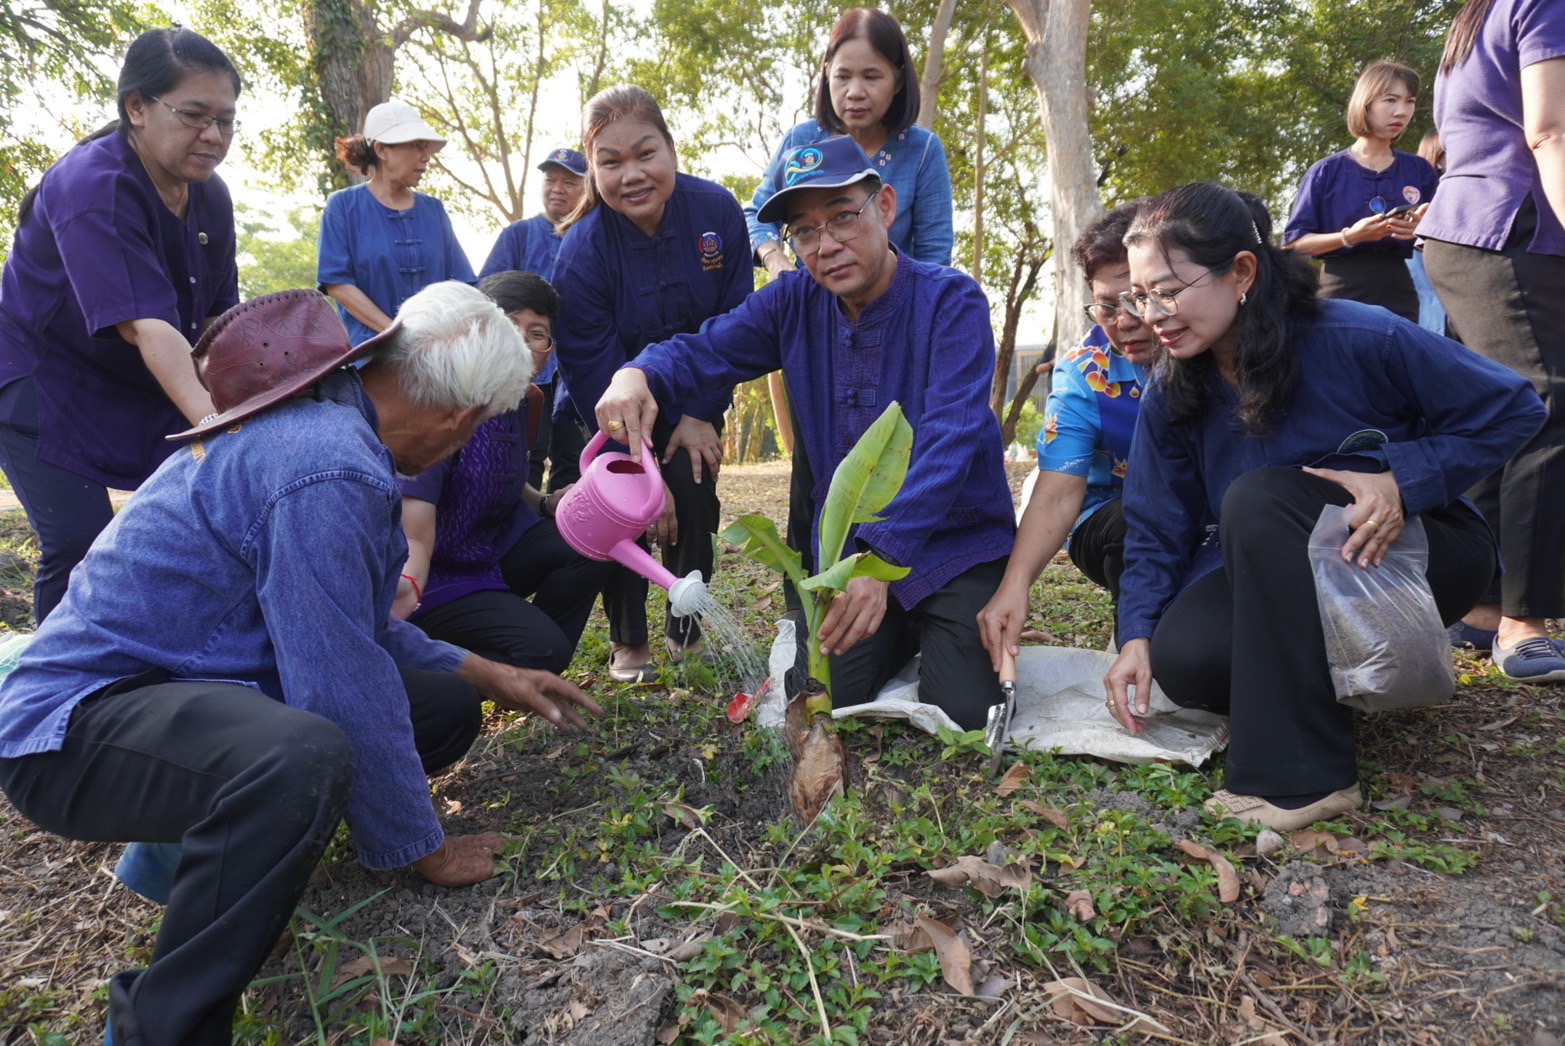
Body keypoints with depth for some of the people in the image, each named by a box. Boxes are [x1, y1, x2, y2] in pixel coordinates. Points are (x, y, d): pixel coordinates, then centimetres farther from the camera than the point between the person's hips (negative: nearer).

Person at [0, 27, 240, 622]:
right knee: (79, 550, -15)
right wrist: (215, 422, -52)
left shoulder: (210, 196, -4)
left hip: (146, 390, 7)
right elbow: (144, 324, -41)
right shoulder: (92, 188, -28)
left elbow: (221, 313, -3)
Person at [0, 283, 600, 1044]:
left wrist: (488, 676, 16)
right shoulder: (329, 468, -28)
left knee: (448, 703, 8)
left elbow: (354, 629, 16)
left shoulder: (325, 418, 4)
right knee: (305, 755, -40)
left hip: (196, 680, 10)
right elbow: (346, 689, -24)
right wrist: (423, 849, -10)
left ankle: (193, 839, 11)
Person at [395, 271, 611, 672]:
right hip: (436, 574, -8)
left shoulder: (519, 400, -1)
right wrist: (405, 585, -51)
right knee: (543, 648, -22)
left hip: (492, 550, 8)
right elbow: (415, 539, -30)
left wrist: (547, 504, -1)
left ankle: (534, 676, 4)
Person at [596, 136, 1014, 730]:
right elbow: (703, 350, 0)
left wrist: (881, 558, -40)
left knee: (962, 717, -17)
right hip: (848, 545, 4)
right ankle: (899, 635, 21)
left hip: (957, 544, -4)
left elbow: (947, 441, -27)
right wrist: (637, 374, -26)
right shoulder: (794, 304, -1)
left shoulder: (951, 301, -16)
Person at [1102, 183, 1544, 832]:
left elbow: (1510, 409, -11)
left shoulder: (1359, 339, -21)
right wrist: (1137, 632, -19)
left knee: (1258, 500, -35)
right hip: (1280, 579, 4)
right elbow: (1157, 531, -4)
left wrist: (1401, 481, -26)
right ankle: (1323, 679, 7)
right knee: (1183, 657, -27)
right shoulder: (1170, 399, -7)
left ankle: (1302, 777, -31)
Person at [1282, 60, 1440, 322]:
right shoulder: (1326, 172, 2)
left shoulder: (1420, 171, 10)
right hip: (1340, 295, -3)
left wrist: (1423, 230, -11)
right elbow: (1294, 242, -3)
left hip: (1398, 297, 3)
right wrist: (1349, 237, -18)